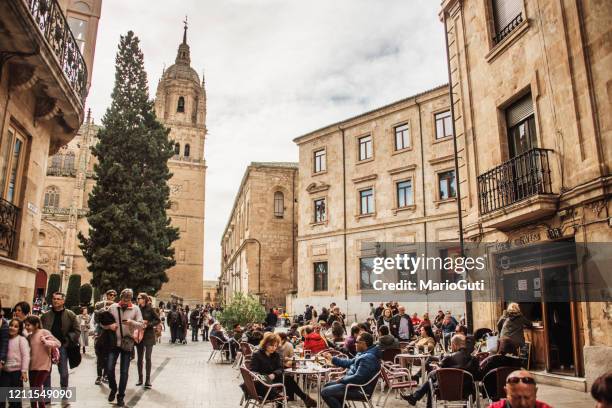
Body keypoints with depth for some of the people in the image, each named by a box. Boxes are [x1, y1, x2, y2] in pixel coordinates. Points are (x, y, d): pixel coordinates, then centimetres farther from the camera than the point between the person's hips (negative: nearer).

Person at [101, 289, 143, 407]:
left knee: (124, 371, 4)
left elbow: (141, 325, -7)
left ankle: (120, 396, 18)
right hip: (114, 342, 1)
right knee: (109, 368, -3)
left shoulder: (135, 309, -3)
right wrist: (109, 326, -15)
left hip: (127, 343, -1)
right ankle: (113, 388, 26)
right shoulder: (112, 307, -1)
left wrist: (132, 322, -26)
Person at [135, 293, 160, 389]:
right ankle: (140, 378, 23)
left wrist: (148, 324, -16)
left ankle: (148, 380, 6)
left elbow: (157, 320, -5)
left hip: (149, 336, -3)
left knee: (147, 358, -1)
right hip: (139, 335, 3)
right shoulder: (137, 309, 1)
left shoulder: (150, 309, -7)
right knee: (140, 358, 11)